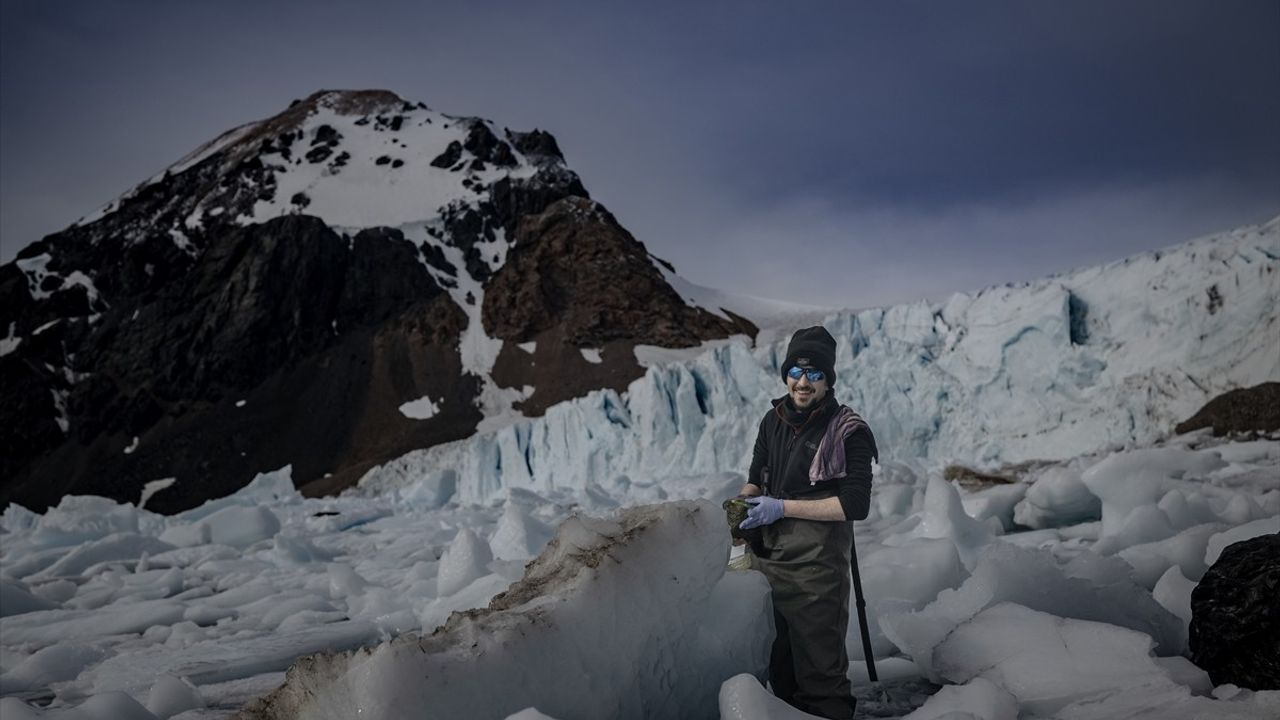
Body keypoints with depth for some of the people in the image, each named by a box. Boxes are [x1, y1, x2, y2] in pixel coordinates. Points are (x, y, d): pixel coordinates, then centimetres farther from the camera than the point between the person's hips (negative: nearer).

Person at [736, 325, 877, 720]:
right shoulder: (773, 421, 7)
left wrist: (783, 507, -20)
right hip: (768, 560, 6)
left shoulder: (848, 431, -11)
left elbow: (856, 504, -18)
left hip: (815, 569, -6)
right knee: (779, 668, 20)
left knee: (821, 674, 2)